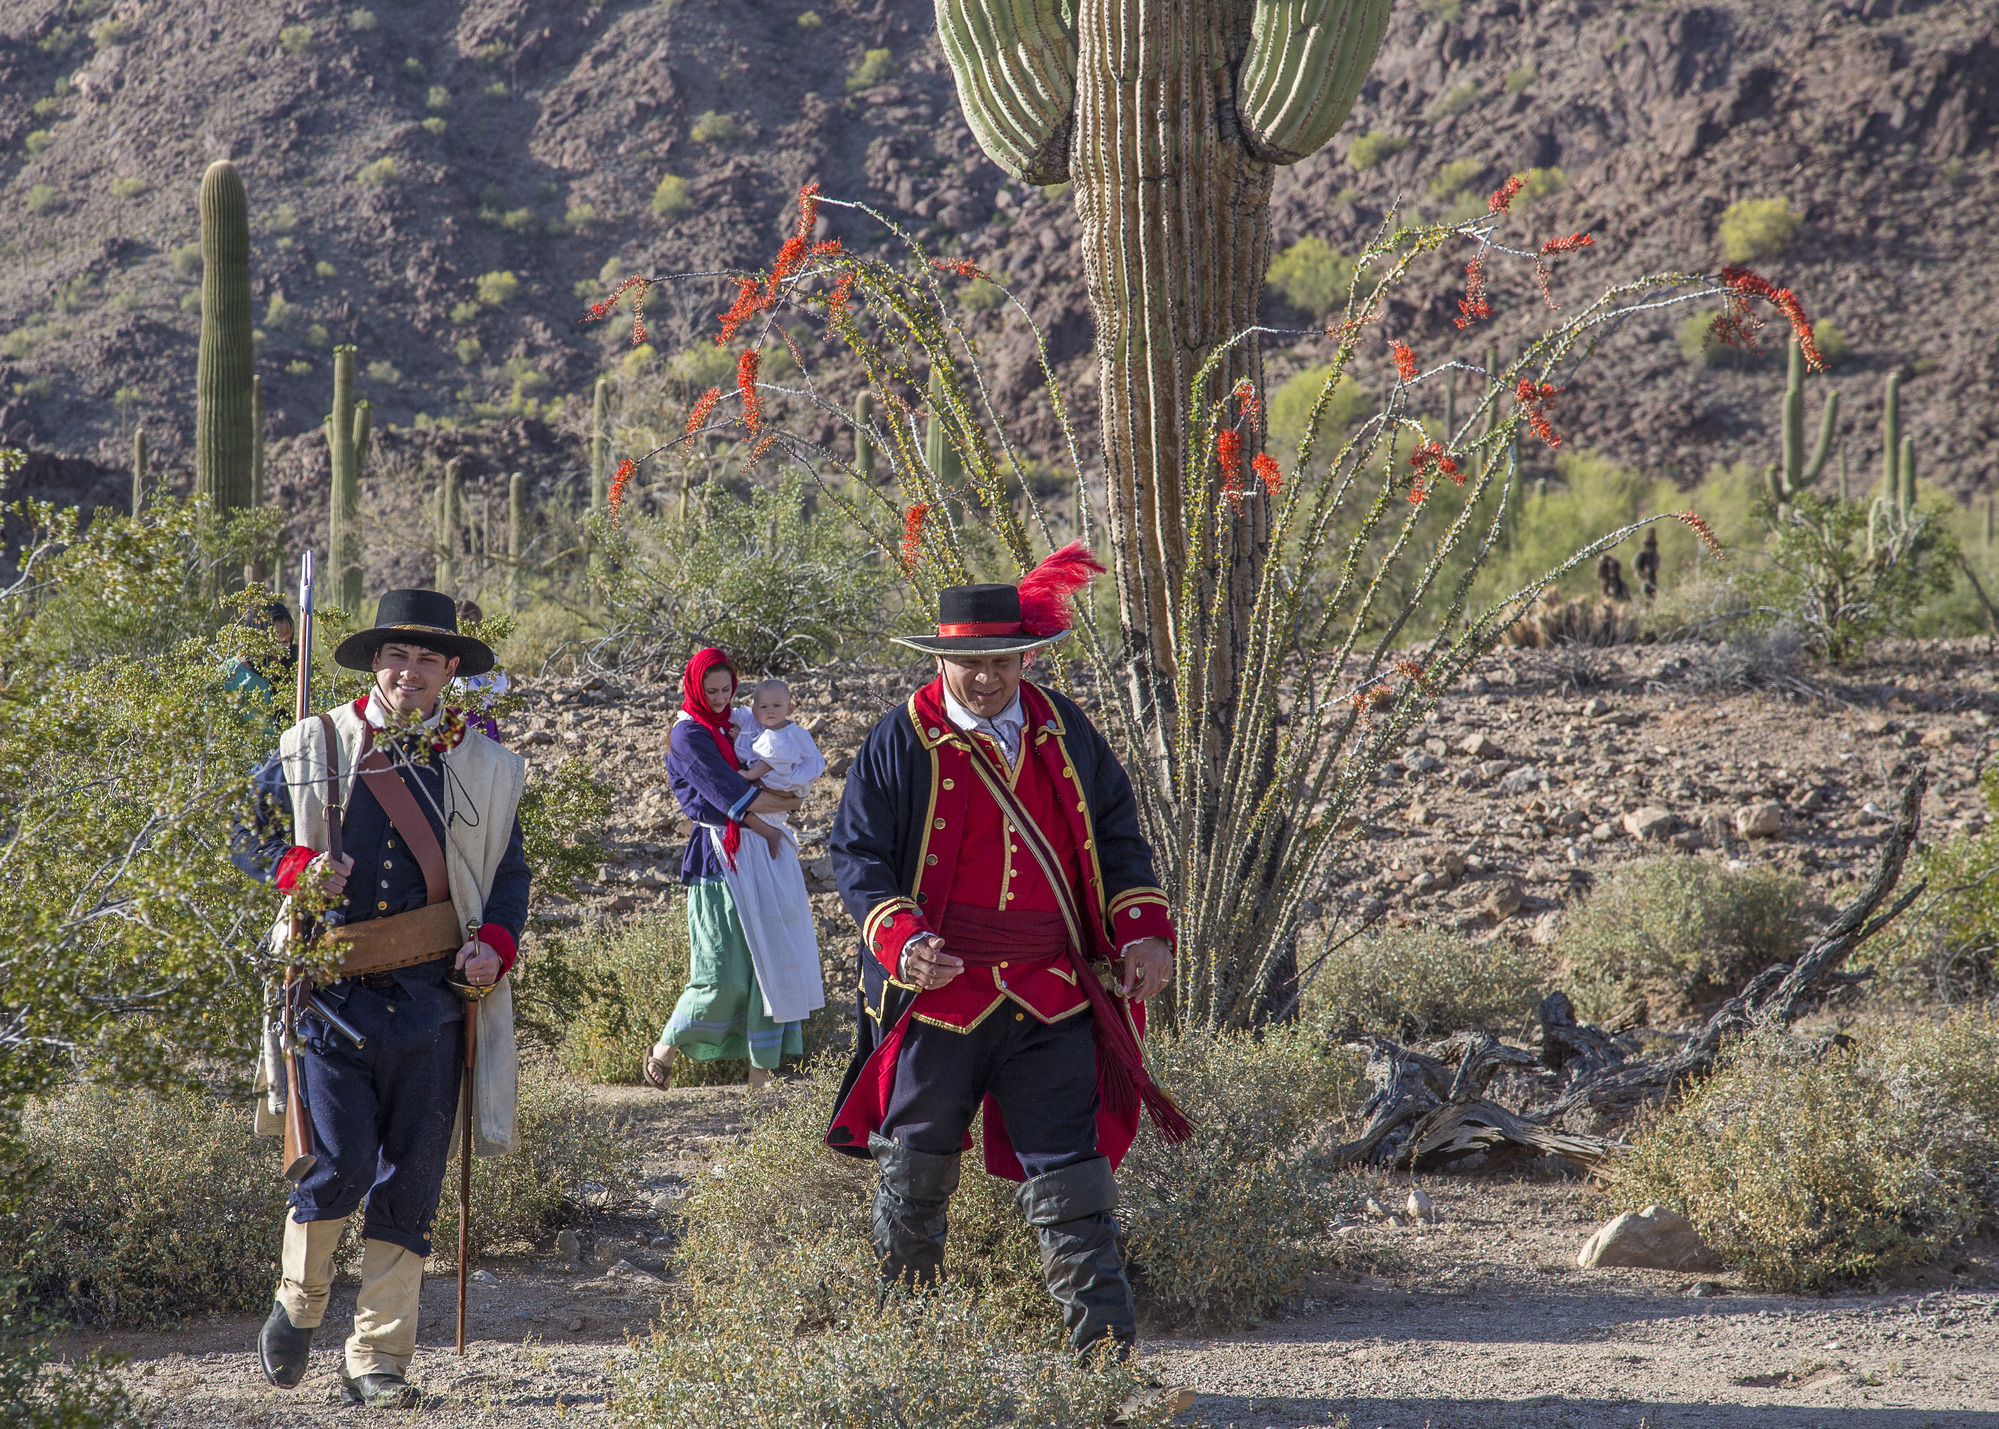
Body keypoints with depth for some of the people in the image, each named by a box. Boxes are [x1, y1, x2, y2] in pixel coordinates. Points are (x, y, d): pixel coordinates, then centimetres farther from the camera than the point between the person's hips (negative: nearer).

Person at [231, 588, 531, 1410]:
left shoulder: (484, 769, 9)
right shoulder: (313, 749, 5)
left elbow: (509, 874, 15)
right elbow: (250, 838, 11)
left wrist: (495, 943, -5)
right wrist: (297, 868, -10)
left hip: (430, 995, 2)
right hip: (332, 992, -1)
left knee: (409, 1182, 1)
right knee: (341, 1164, -10)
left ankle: (379, 1363, 9)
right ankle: (298, 1304, 18)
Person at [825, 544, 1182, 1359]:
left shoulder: (1063, 732, 8)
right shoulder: (901, 743, -3)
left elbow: (1115, 836, 16)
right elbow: (857, 856, -3)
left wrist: (1142, 931, 1)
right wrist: (902, 942, -20)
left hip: (1052, 997, 2)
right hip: (939, 991, -2)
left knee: (1069, 1175, -2)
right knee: (915, 1174, 9)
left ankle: (1105, 1344, -1)